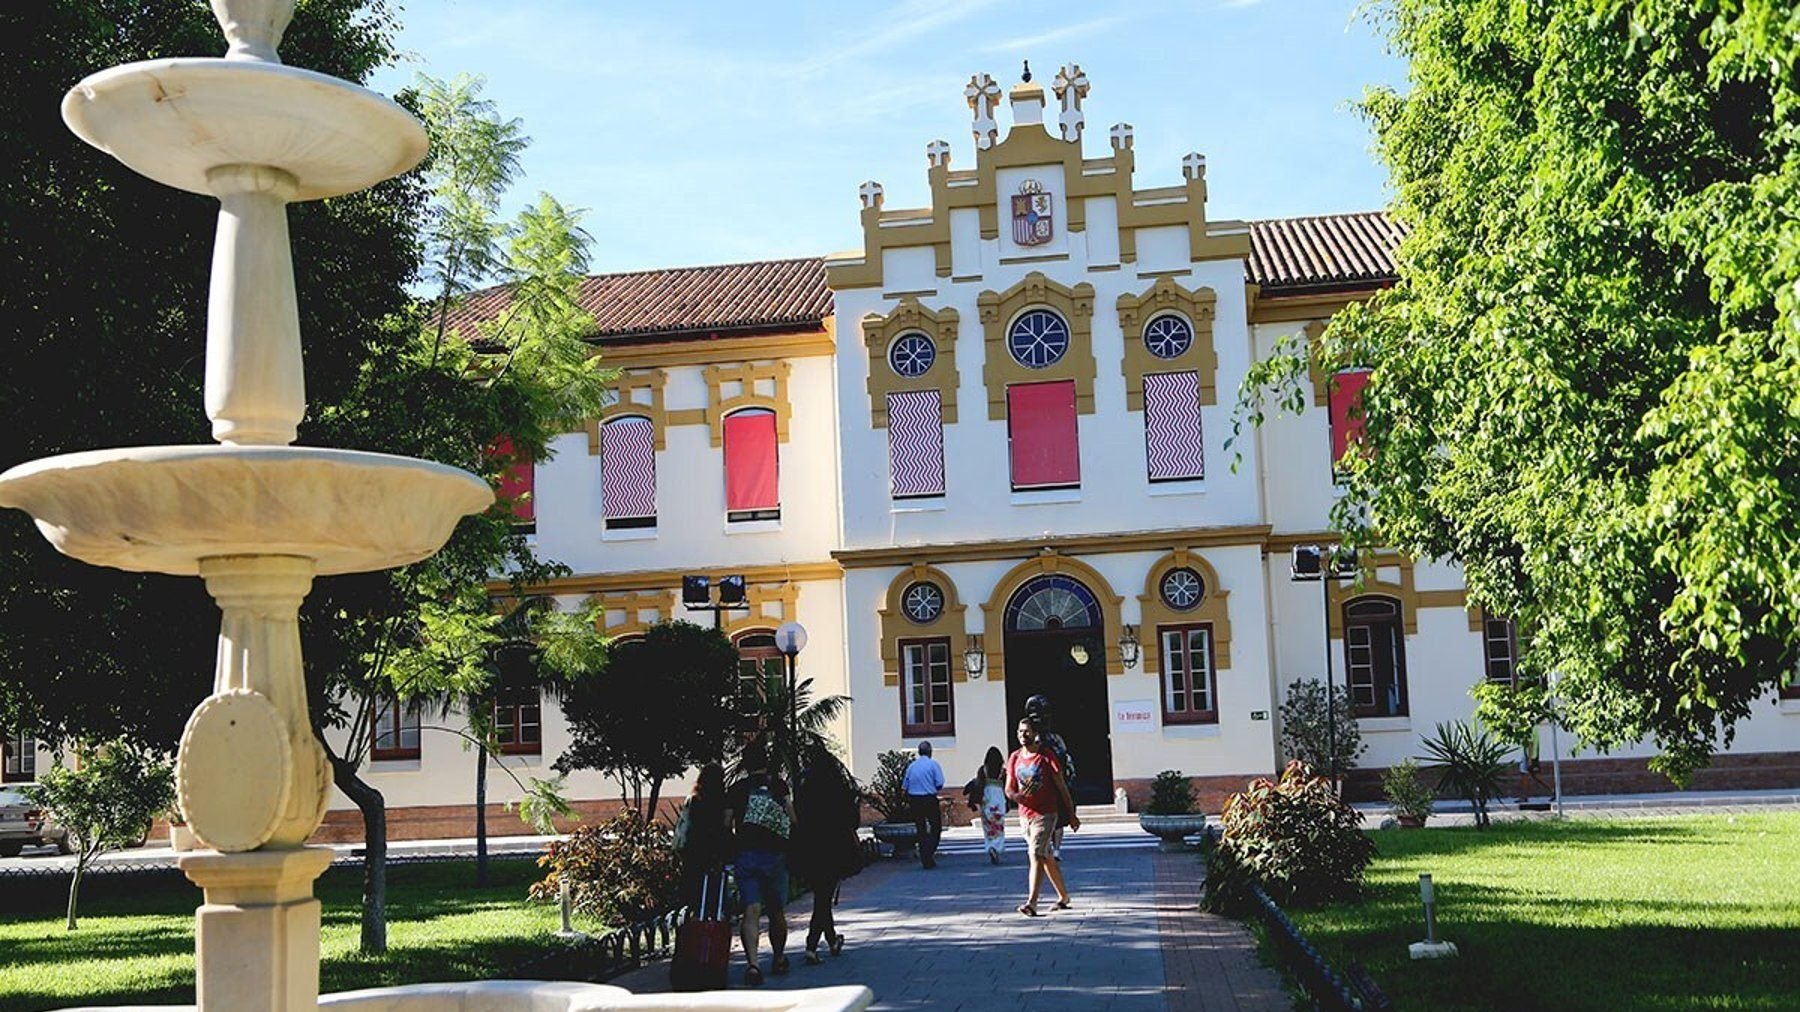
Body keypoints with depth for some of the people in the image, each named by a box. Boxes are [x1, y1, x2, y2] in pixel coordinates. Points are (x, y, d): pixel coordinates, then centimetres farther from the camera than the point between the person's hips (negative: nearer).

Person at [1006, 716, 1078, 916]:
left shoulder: (1046, 755, -7)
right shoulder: (1015, 757, 7)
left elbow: (1062, 786, -2)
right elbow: (1009, 788, 10)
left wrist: (1072, 815, 1)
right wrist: (1015, 795, -15)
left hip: (1046, 813, -6)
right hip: (1025, 814, 6)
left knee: (1036, 855, -16)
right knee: (1046, 857, 16)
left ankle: (1031, 903, -22)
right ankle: (1063, 896, 30)